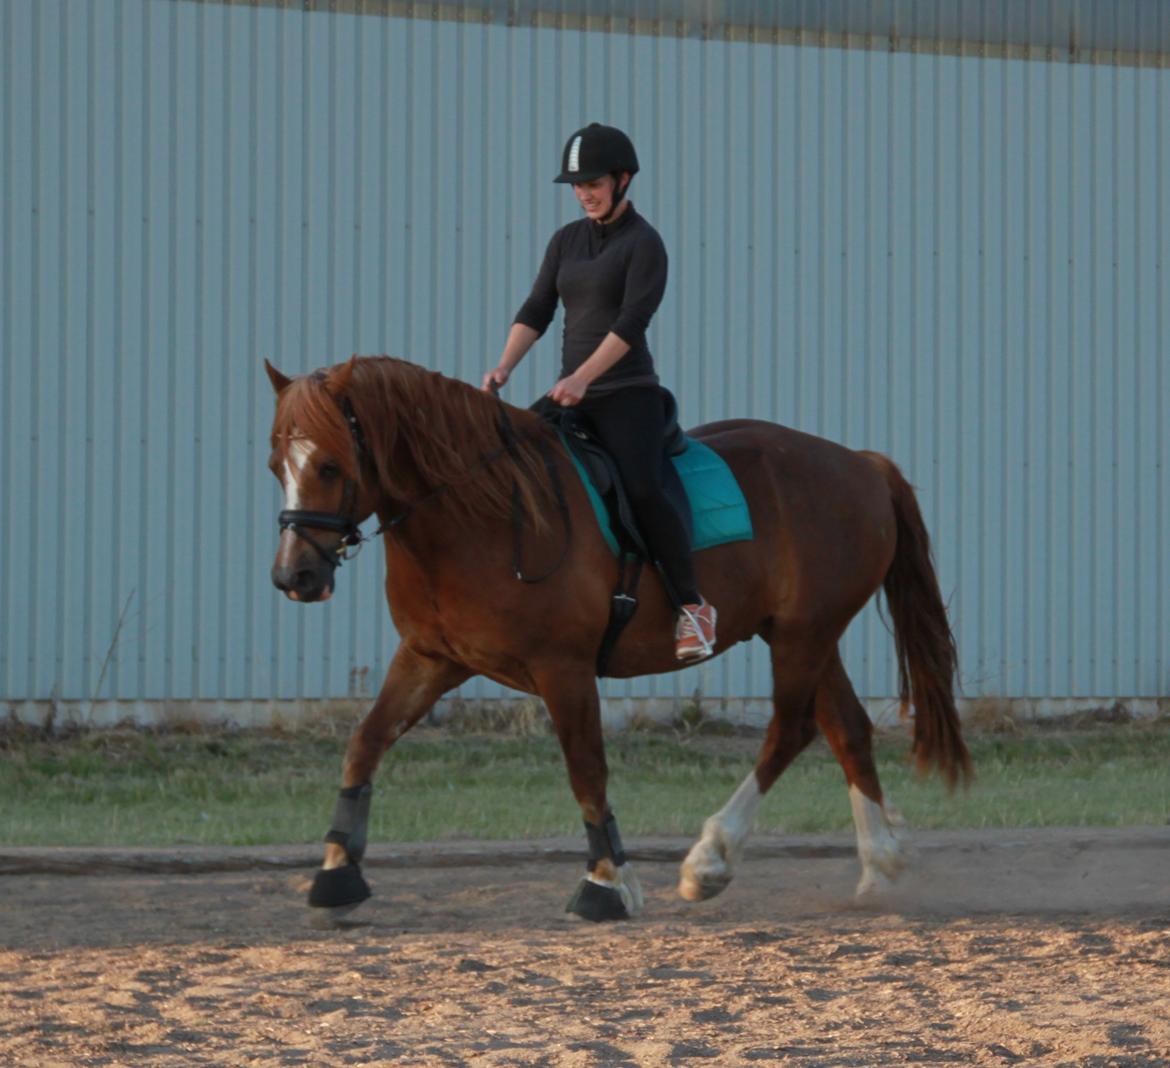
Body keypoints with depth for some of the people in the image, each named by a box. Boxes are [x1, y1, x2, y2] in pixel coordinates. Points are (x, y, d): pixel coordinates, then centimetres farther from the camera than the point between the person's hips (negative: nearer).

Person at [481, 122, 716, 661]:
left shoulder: (643, 243, -6)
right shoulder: (567, 240, 13)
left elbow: (632, 320, -17)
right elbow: (536, 311, 8)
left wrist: (582, 377, -27)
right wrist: (504, 367, -9)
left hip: (627, 394, -7)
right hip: (572, 396, 7)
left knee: (641, 489, -26)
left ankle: (693, 607, -17)